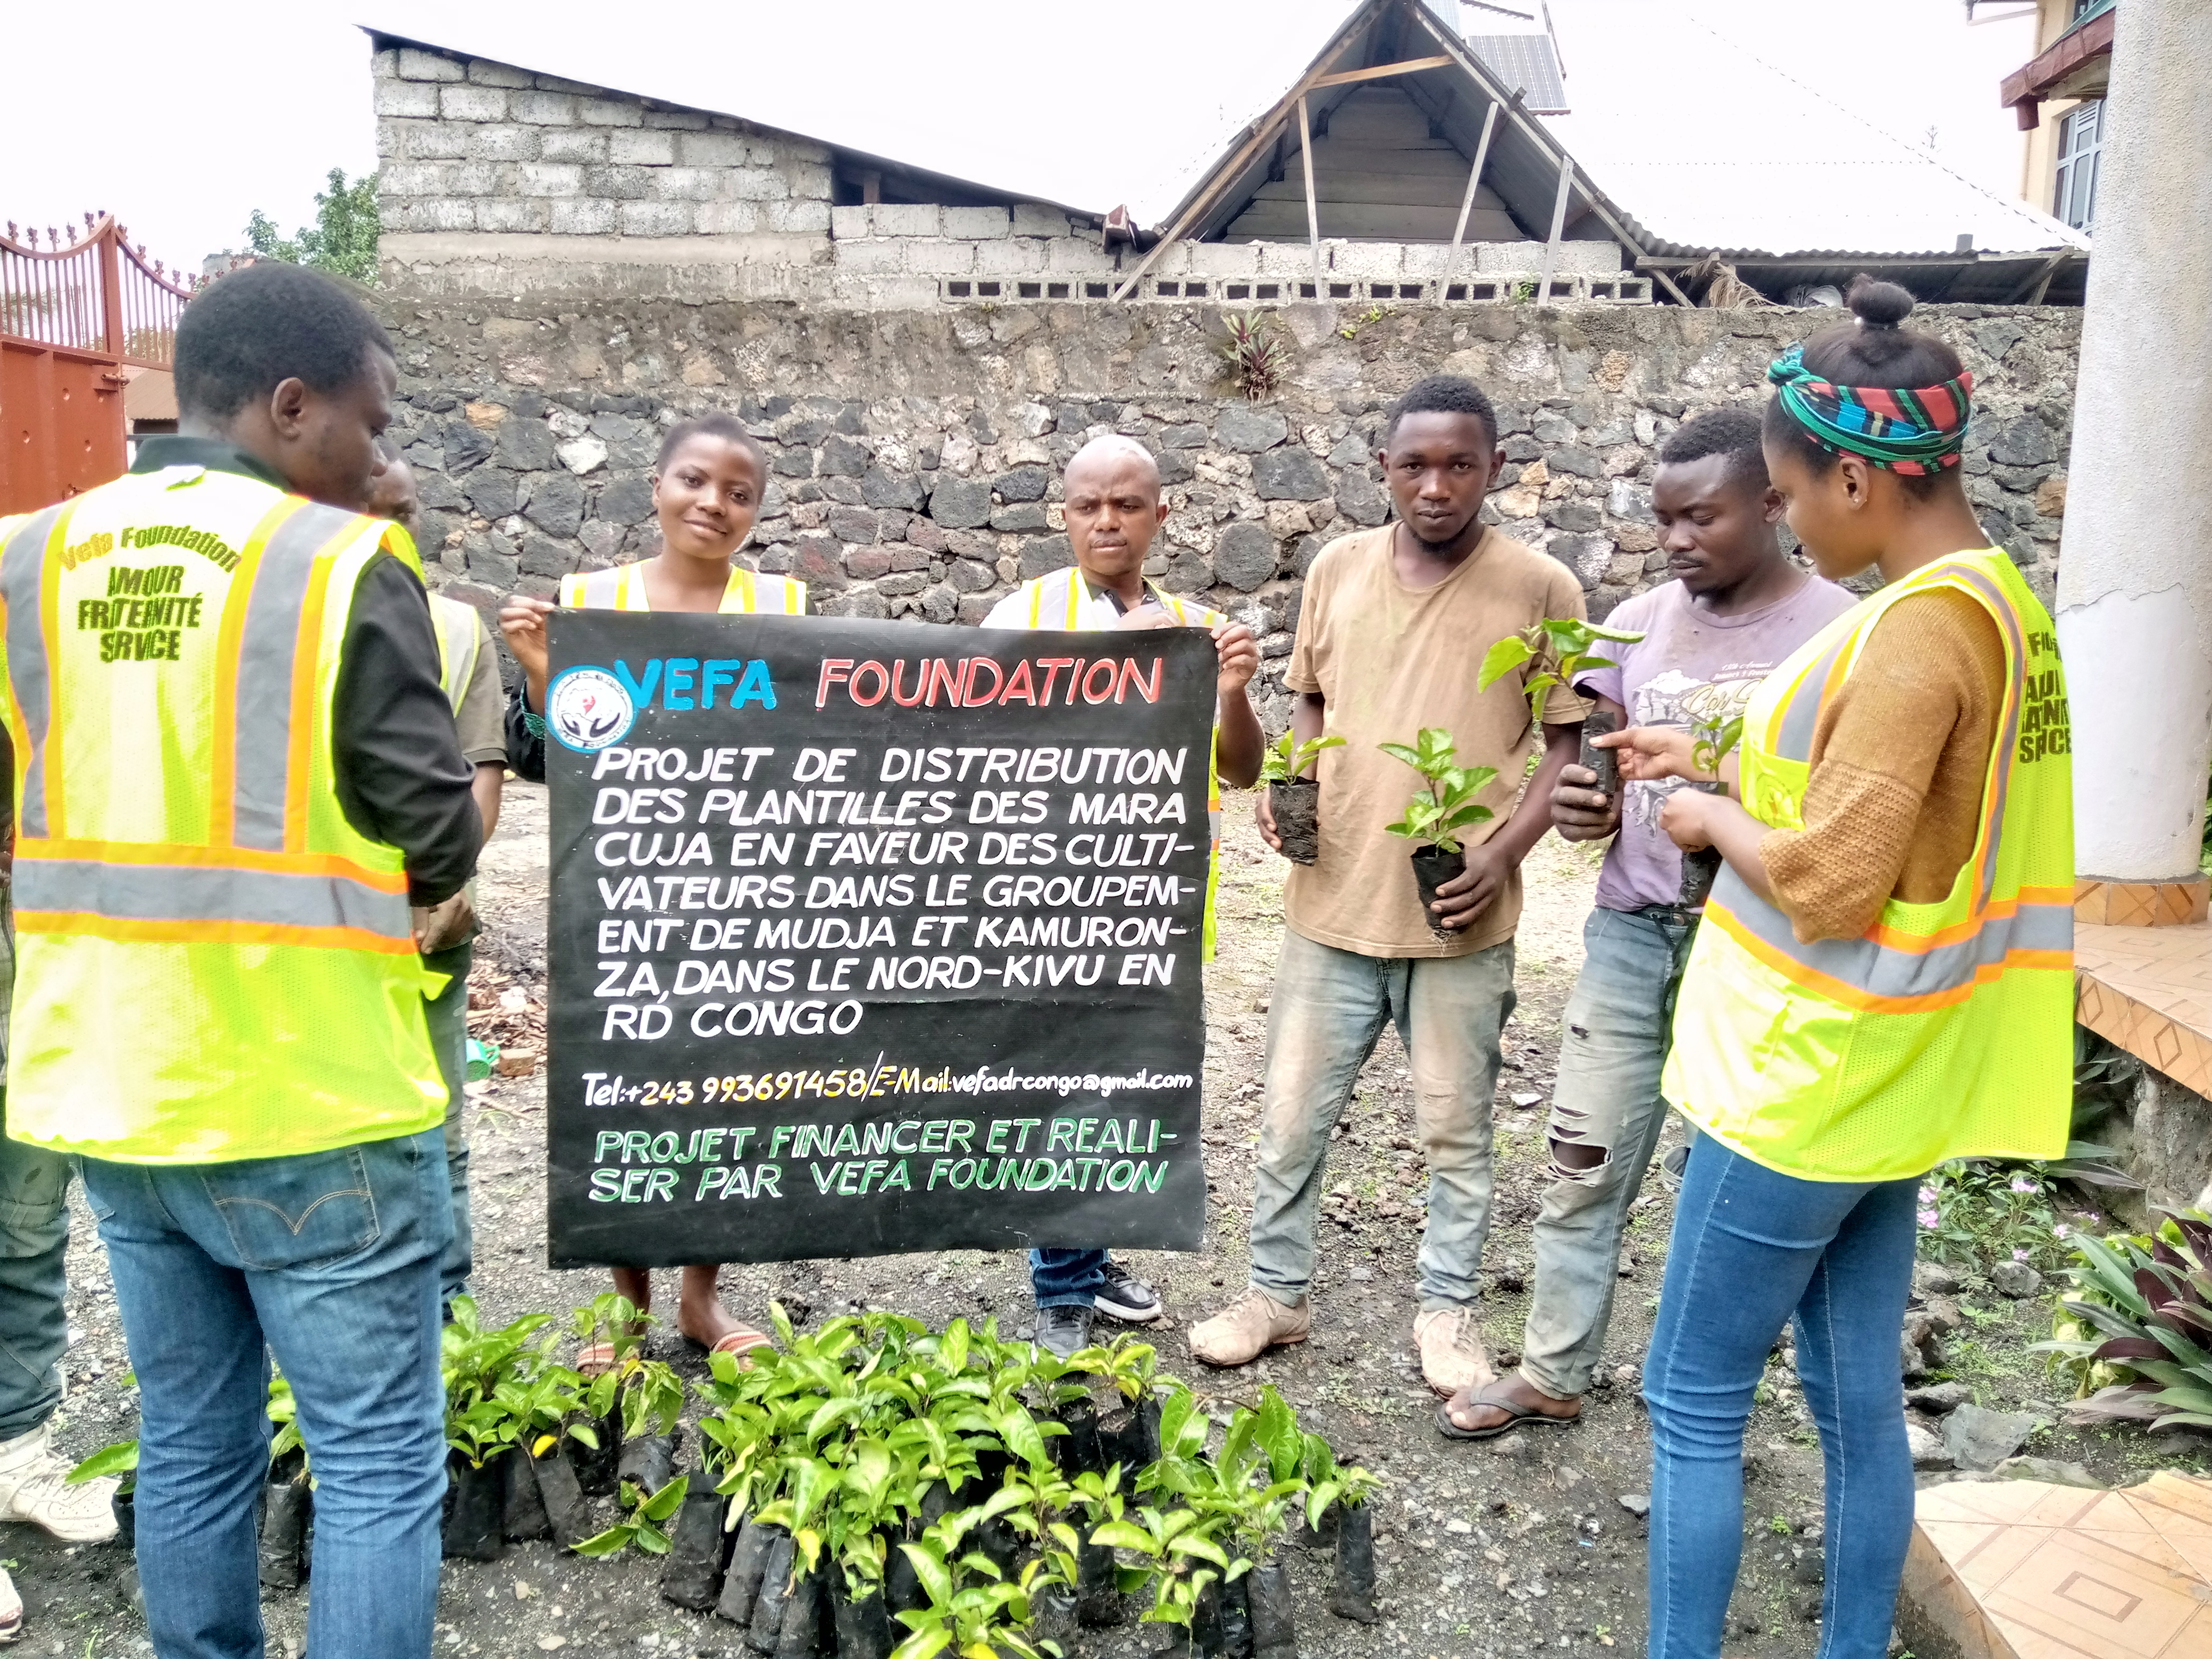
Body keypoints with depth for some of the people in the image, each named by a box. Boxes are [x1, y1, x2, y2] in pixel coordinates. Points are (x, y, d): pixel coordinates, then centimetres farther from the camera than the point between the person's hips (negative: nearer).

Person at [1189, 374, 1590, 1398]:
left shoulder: (1539, 588, -6)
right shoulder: (1338, 568, 3)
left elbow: (1570, 742, -2)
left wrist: (1505, 852, -15)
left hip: (1461, 918, -2)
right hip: (1333, 901, 3)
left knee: (1455, 1129, 12)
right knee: (1291, 1116, 12)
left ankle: (1450, 1312, 32)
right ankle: (1276, 1293, 32)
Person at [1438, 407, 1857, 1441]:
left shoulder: (1835, 633, -8)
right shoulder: (1642, 622, 7)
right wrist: (1579, 804, -9)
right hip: (1631, 928, 4)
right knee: (1583, 1158, 10)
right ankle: (1552, 1375, 26)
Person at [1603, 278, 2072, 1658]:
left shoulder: (1917, 629, -22)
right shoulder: (2001, 600, 8)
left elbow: (1827, 882, -24)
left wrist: (1717, 820, -7)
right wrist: (1727, 770, 10)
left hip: (1809, 1088, -9)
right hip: (1893, 1088, 9)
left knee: (1694, 1403, 5)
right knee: (1862, 1402, 18)